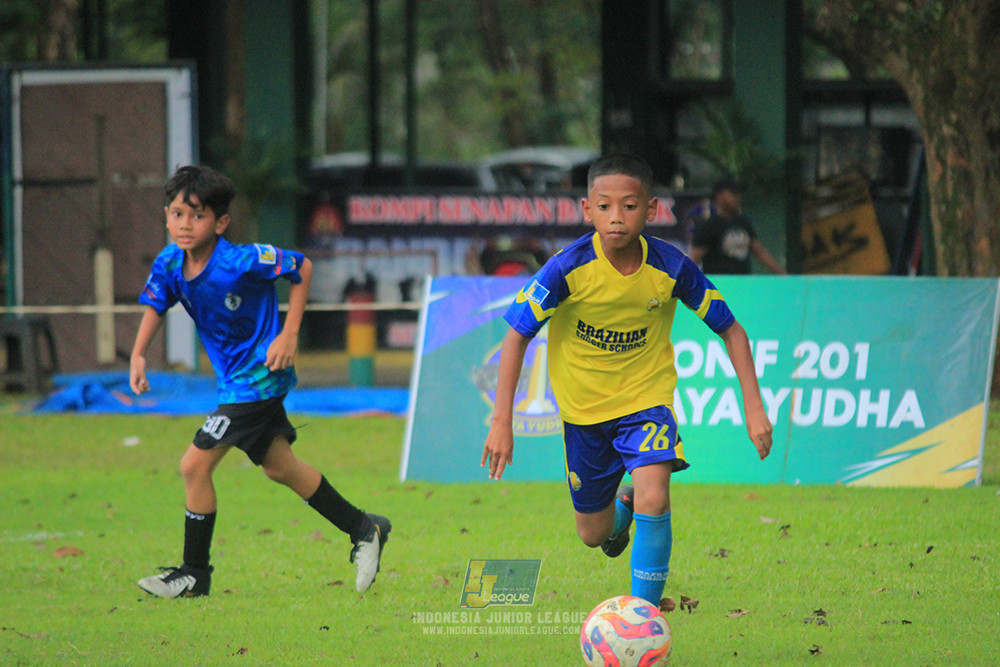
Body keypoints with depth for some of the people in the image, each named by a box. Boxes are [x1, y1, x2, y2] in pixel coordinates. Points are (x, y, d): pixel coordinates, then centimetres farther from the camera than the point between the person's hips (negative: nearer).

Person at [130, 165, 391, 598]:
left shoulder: (241, 261, -24)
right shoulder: (170, 264, -6)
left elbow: (302, 268, -14)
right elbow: (155, 305, 9)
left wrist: (289, 335, -15)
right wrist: (138, 354, -9)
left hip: (258, 378, -8)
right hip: (234, 379, 8)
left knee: (194, 465, -10)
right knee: (279, 468, 18)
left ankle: (194, 574, 3)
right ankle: (363, 530, 32)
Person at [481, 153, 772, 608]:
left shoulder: (670, 268, -18)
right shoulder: (569, 268, -22)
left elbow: (730, 330, -5)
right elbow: (517, 336, -15)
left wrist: (753, 406, -12)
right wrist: (502, 421, -20)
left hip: (646, 399, -1)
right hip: (583, 406, 1)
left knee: (654, 498, -27)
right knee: (593, 534, 12)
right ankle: (623, 502, 50)